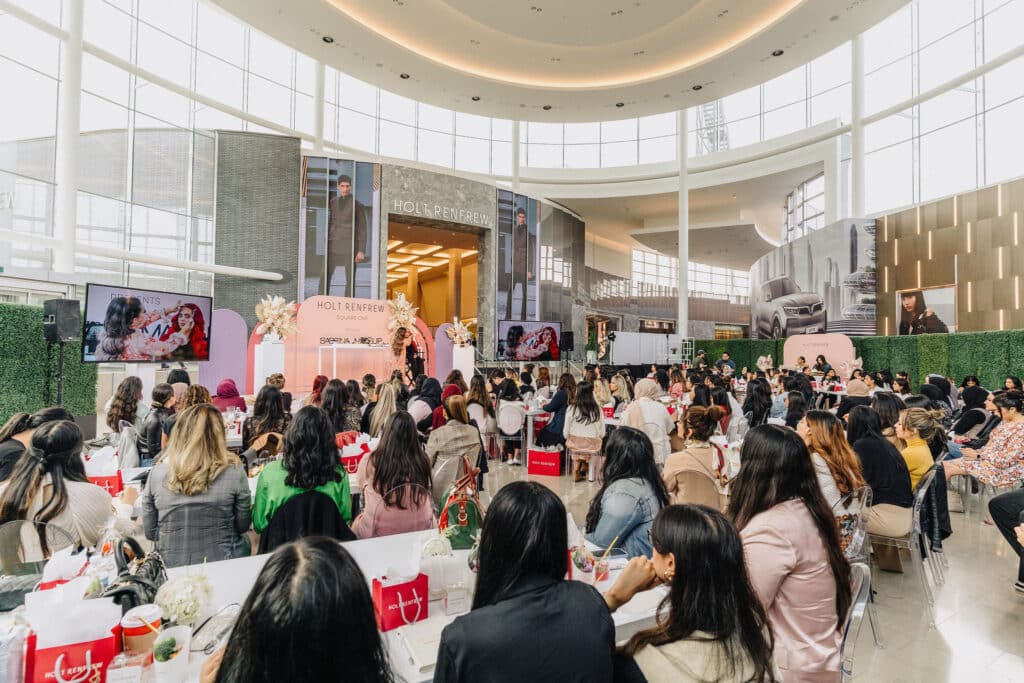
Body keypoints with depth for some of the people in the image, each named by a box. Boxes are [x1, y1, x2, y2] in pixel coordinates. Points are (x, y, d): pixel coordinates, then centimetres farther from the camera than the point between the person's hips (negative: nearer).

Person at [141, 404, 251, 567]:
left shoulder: (157, 473, -10)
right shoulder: (234, 472, -17)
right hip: (223, 566, -2)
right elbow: (242, 526, -4)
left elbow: (150, 532, 2)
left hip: (171, 566, 3)